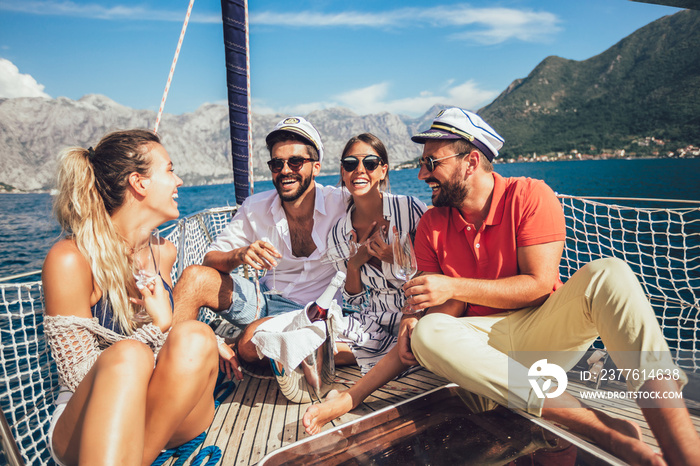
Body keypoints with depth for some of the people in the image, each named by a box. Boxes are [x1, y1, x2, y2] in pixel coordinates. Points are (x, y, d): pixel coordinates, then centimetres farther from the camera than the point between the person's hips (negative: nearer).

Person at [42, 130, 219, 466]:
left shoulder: (164, 253, 7)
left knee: (194, 338, -28)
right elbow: (81, 375, -13)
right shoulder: (70, 259, -13)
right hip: (83, 430, -5)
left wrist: (202, 344, 4)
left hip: (167, 421, 5)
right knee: (128, 355, -37)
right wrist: (159, 327, -19)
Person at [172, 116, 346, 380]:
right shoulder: (255, 207, -2)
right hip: (264, 298, 4)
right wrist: (240, 255, -24)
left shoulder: (339, 204, -13)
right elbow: (210, 259, -3)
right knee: (194, 277, -18)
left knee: (251, 343, -33)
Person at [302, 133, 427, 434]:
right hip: (375, 321, 4)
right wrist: (354, 265, -12)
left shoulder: (409, 209, -9)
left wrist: (394, 258, -19)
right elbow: (354, 301, 8)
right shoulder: (340, 234, 2)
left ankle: (348, 399, -31)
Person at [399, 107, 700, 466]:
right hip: (485, 341, 2)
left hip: (544, 332, -1)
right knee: (428, 333, -31)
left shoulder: (530, 196, -8)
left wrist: (454, 286, -23)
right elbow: (451, 306, 1)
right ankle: (606, 430, -33)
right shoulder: (431, 226, 1)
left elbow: (540, 284, -15)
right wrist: (415, 321, -22)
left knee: (607, 274, -28)